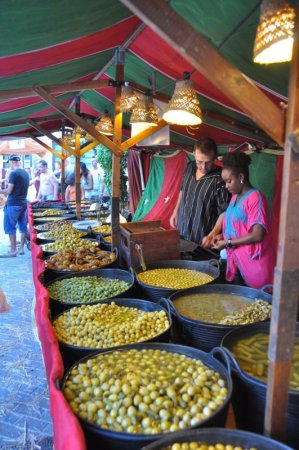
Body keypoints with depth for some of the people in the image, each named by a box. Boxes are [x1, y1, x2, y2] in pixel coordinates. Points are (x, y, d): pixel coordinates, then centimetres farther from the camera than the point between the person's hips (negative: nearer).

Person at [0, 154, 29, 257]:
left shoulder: (13, 173, -14)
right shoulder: (26, 173, 9)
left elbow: (9, 191, -14)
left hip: (13, 204, -8)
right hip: (23, 203, 8)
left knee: (10, 227, -1)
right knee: (23, 226, 11)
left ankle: (13, 251, 0)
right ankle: (21, 248, 19)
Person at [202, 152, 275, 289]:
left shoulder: (255, 198, -15)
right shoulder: (235, 197, 11)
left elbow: (257, 235, -20)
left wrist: (227, 243, -14)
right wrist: (221, 236, 3)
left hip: (253, 263, -7)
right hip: (236, 261, 8)